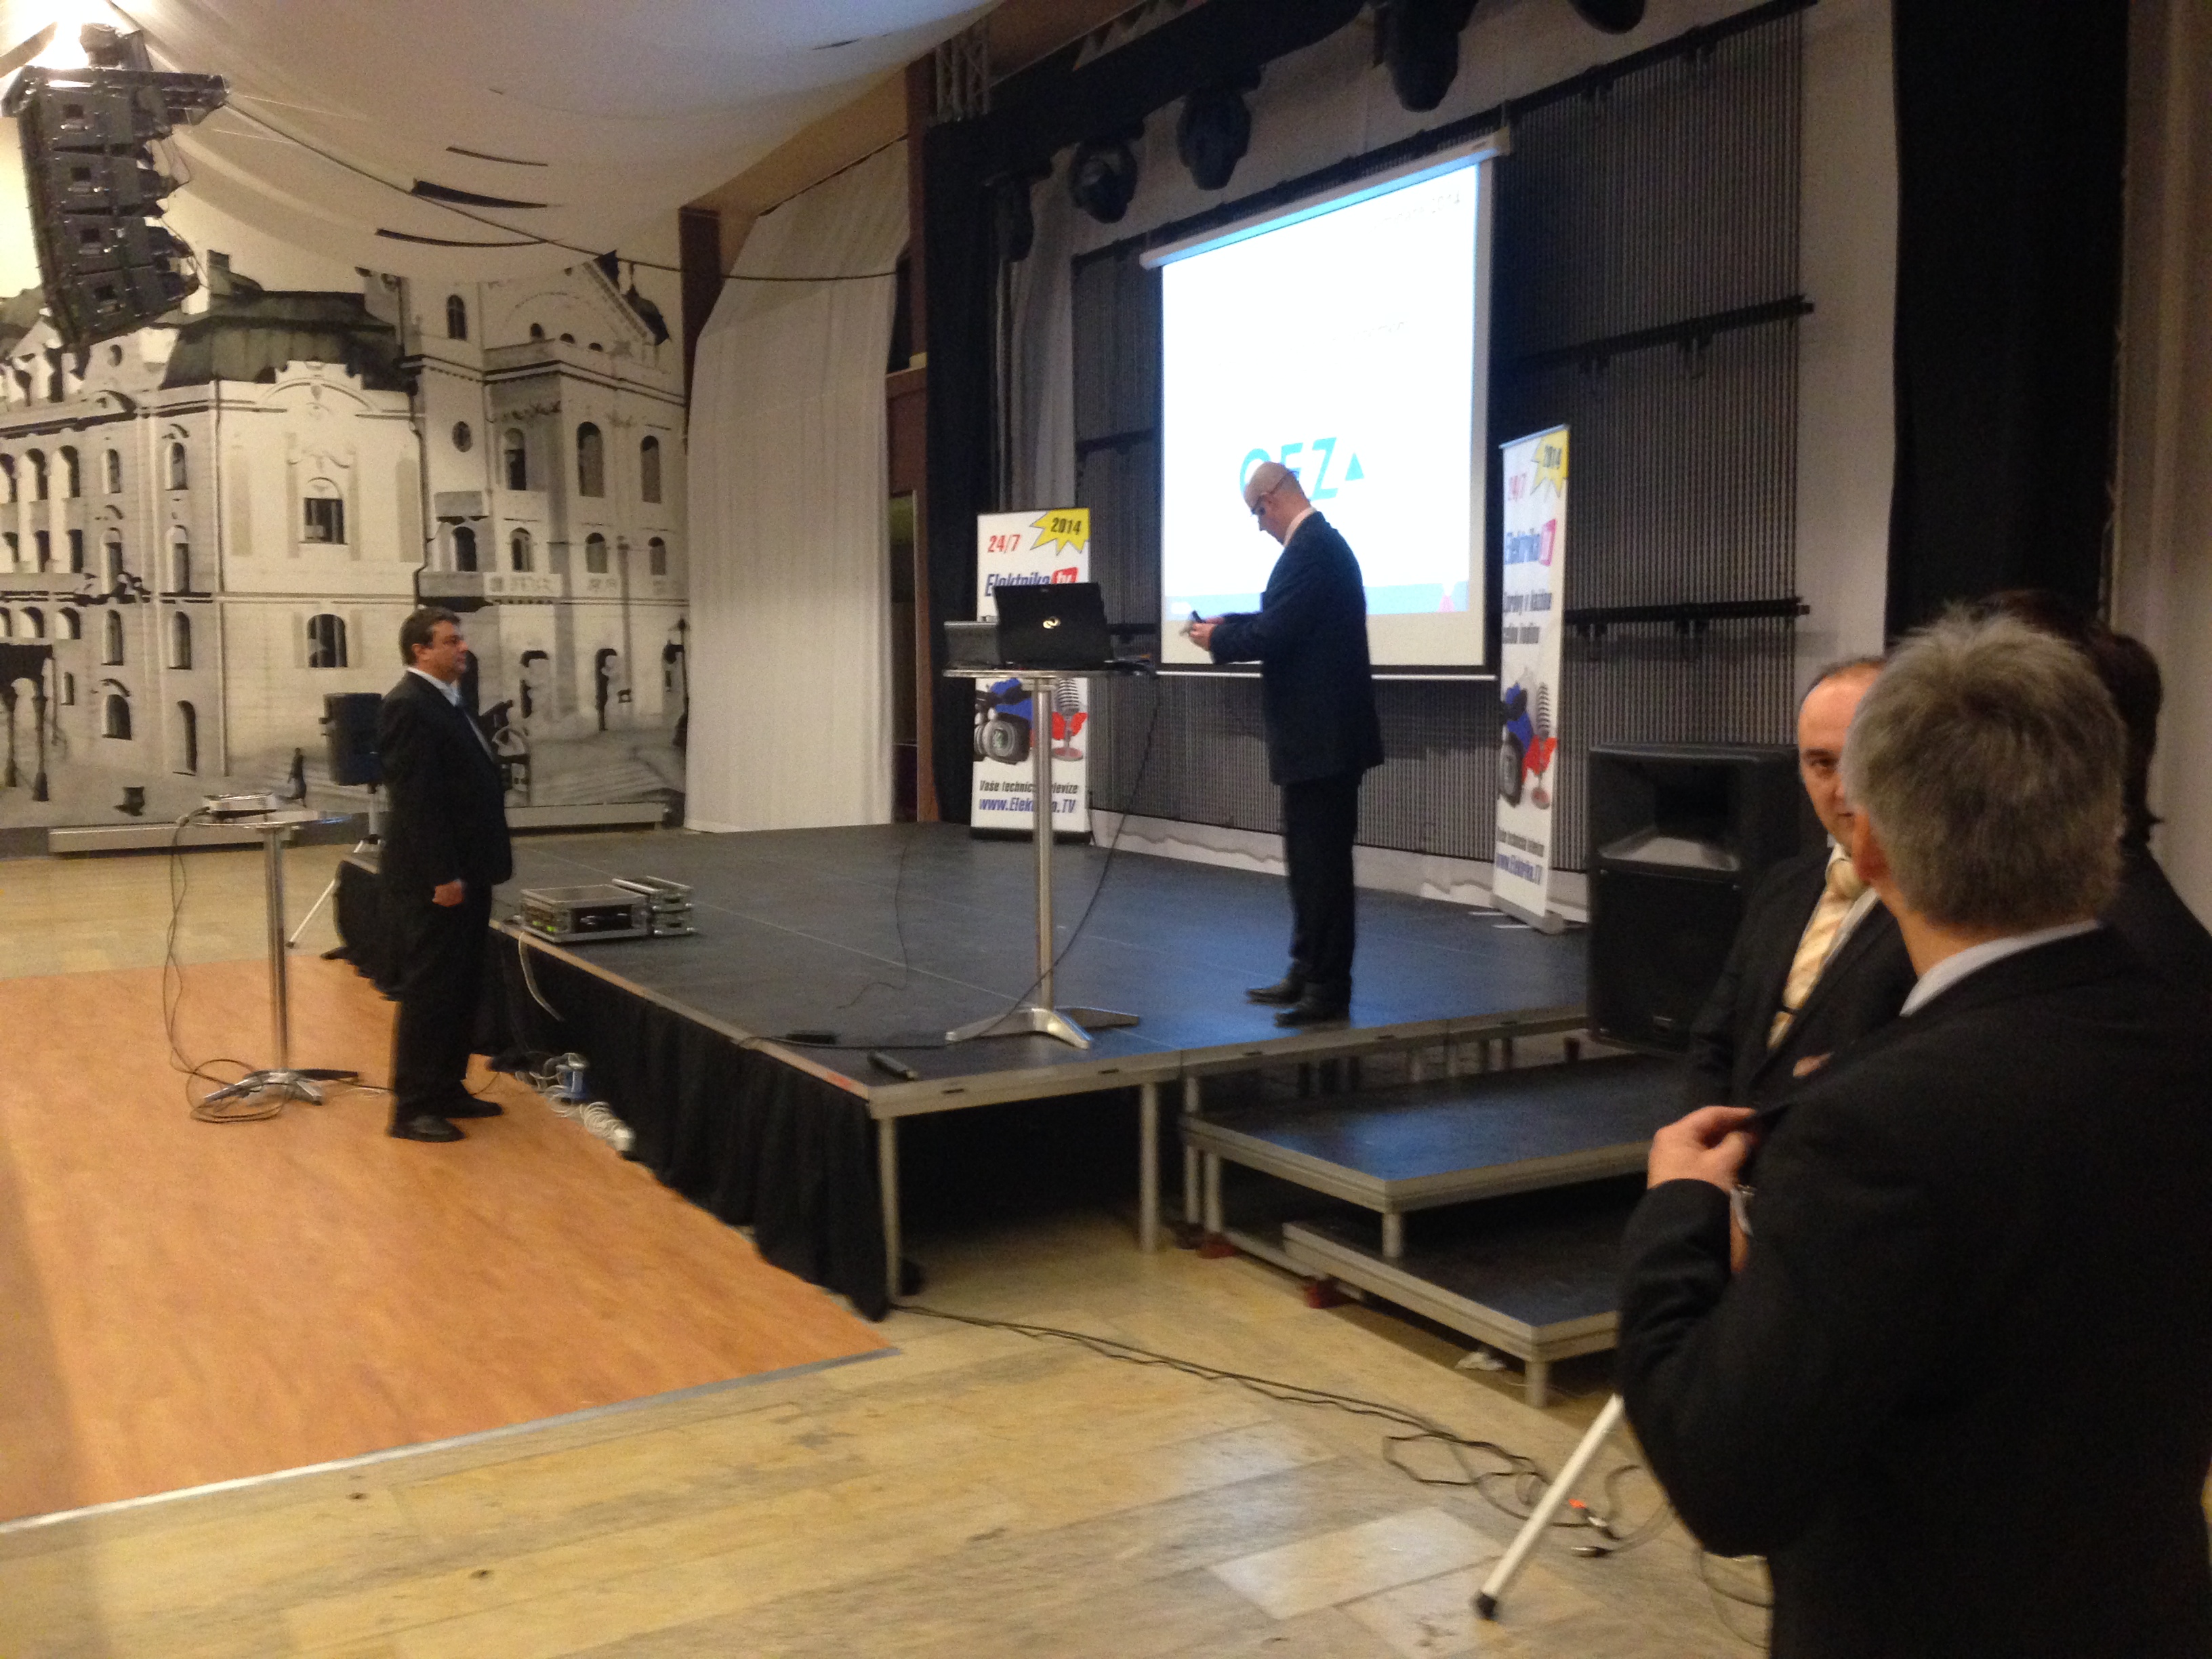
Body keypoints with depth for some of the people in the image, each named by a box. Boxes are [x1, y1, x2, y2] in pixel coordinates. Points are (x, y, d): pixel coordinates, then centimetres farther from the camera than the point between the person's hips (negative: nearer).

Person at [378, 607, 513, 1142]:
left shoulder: (448, 702, 15)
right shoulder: (408, 706, -15)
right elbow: (414, 799, -21)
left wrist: (475, 868, 16)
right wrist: (442, 875, -23)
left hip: (465, 874, 10)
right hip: (433, 881, -10)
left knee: (462, 990, 15)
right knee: (429, 993, -3)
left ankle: (446, 1090, 25)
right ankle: (412, 1108, 6)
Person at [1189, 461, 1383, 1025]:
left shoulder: (1310, 549, -18)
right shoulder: (1319, 542, 15)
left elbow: (1274, 634, -22)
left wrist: (1219, 639, -6)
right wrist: (1228, 625, 14)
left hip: (1322, 735, -11)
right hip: (1321, 731, 11)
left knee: (1322, 863, -4)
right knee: (1311, 859, 16)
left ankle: (1329, 990, 2)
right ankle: (1309, 974, 24)